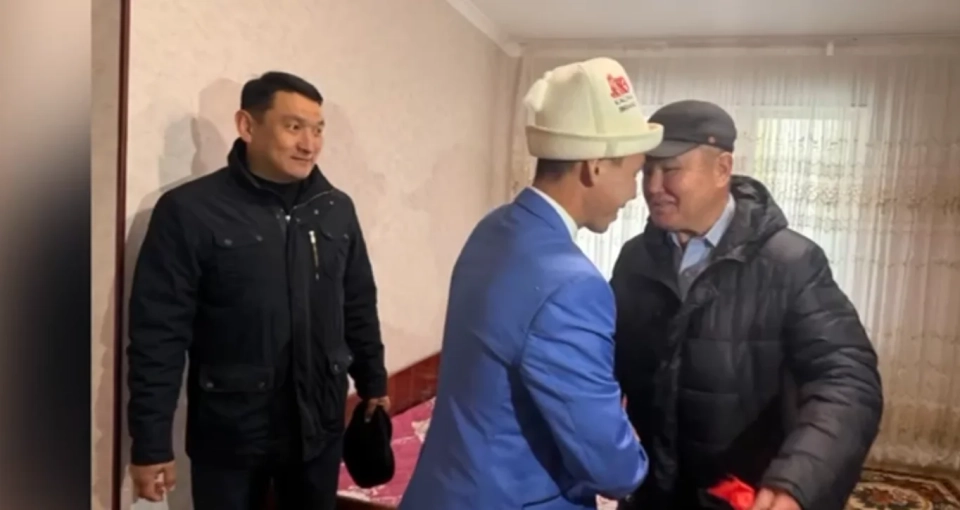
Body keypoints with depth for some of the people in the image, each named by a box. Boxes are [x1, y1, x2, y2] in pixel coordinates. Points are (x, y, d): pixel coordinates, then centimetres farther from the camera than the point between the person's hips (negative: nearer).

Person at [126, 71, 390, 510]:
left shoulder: (337, 209, 2)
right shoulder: (189, 211, -12)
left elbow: (359, 307, 10)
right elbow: (158, 333, -11)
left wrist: (372, 384, 12)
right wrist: (151, 443, -11)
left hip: (319, 424, 4)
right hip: (229, 431, -3)